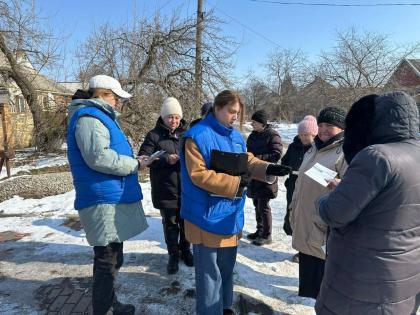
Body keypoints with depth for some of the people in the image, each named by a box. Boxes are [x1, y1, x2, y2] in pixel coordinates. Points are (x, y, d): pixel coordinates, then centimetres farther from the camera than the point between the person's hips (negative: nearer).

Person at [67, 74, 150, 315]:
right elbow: (98, 157, -26)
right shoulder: (89, 117, -14)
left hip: (112, 198, 11)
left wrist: (133, 160, 11)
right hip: (105, 201, -11)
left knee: (112, 259, 21)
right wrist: (135, 165, -15)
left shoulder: (101, 117, 20)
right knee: (108, 262, 0)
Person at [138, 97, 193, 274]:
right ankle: (173, 255, 31)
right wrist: (166, 159, -22)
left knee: (186, 222, 16)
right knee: (170, 224, 11)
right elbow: (143, 158, -10)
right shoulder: (154, 135, -4)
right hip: (166, 190, -2)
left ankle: (185, 250, 39)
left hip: (187, 189, 2)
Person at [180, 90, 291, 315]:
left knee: (226, 267, 24)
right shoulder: (197, 136, -15)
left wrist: (269, 169, -8)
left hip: (231, 214, 8)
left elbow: (249, 161, 11)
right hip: (207, 217, -8)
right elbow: (198, 175, -21)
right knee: (210, 272, 5)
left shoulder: (237, 136, 9)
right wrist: (234, 183, -22)